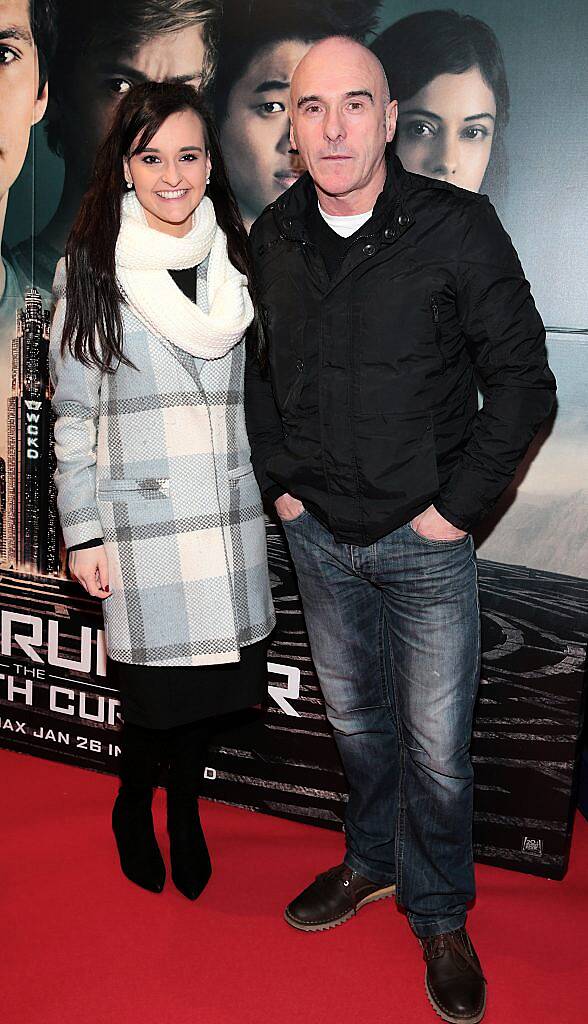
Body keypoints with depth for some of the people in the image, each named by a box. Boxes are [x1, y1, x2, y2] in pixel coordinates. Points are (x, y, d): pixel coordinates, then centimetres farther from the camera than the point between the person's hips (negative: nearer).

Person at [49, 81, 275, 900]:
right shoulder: (90, 269, -3)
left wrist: (276, 488, 14)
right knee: (160, 688, 2)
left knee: (212, 678, 11)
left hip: (230, 516, 4)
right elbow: (73, 414, -2)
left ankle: (184, 809, 39)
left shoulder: (234, 262, 8)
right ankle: (133, 808, 34)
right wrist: (82, 534, -4)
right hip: (141, 519, -3)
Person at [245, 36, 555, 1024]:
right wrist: (277, 481, 7)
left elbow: (523, 380, -9)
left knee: (436, 746, 6)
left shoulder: (458, 226, -13)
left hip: (425, 539, -3)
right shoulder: (273, 236, 1)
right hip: (319, 534, 4)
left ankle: (440, 914, 31)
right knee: (355, 716, 20)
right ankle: (372, 859, 45)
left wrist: (458, 505, -12)